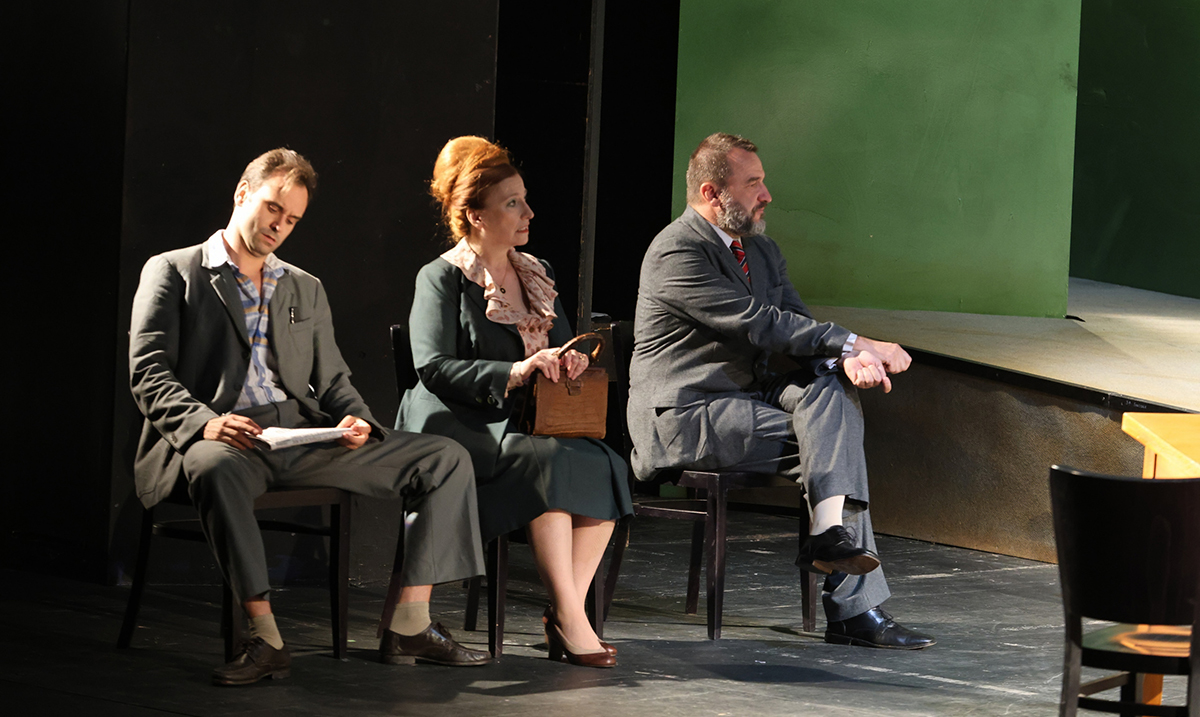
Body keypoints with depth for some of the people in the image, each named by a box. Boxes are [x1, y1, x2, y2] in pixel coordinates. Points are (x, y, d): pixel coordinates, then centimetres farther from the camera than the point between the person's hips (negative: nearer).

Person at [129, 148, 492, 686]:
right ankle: (264, 638, -40)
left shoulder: (306, 290, 26)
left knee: (446, 459, -9)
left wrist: (355, 420, -3)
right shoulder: (173, 273, 9)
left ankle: (409, 626, -14)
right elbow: (148, 374, -2)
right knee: (218, 468, -44)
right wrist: (205, 422, -22)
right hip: (225, 438, -5)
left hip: (303, 433, 6)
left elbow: (333, 380, 23)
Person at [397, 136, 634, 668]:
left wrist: (571, 360, -2)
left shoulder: (535, 275, 20)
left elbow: (562, 346, 24)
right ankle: (568, 620, -31)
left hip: (526, 425, 6)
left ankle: (567, 612, -23)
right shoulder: (441, 279, -1)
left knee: (605, 466, -23)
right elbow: (434, 369, -13)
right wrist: (514, 372, -24)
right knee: (549, 462, -33)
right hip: (459, 430, -6)